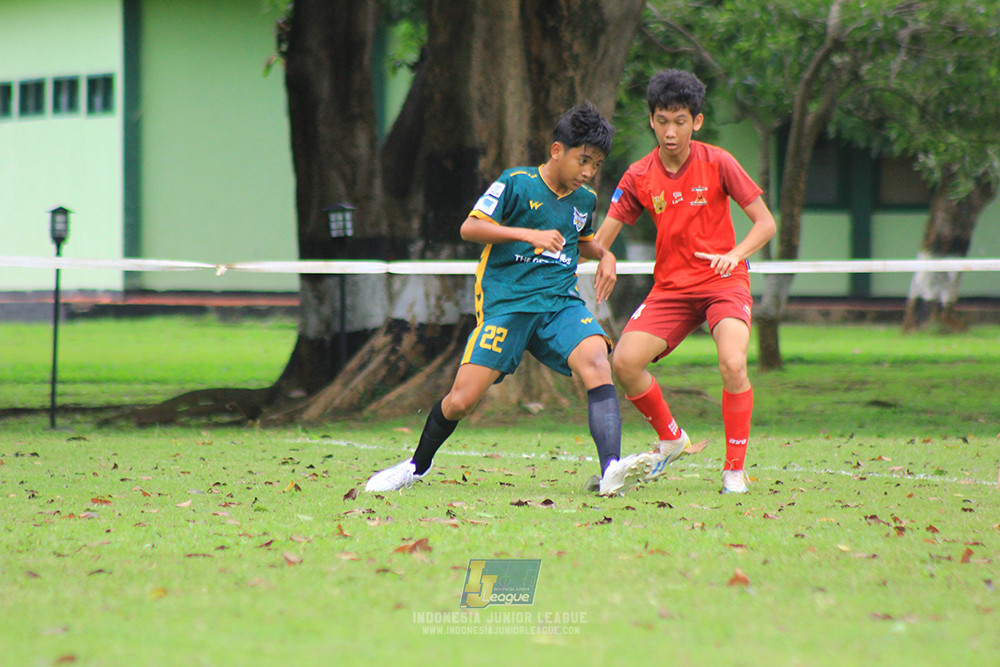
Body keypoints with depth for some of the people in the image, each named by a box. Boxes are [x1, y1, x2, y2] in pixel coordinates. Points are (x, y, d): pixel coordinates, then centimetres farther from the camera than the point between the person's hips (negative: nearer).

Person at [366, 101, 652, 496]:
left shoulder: (585, 200, 14)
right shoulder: (516, 183, -3)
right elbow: (470, 228, -9)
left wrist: (604, 256, 14)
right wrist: (530, 234, -17)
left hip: (561, 302, 4)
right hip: (506, 302, -4)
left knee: (596, 360, -27)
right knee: (462, 400, -8)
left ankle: (611, 470, -40)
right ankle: (418, 466, 21)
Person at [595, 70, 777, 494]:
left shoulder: (717, 164, -9)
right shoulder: (639, 177, -2)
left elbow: (765, 223, -8)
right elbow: (600, 241, 1)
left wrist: (735, 255, -27)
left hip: (724, 282, -3)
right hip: (671, 287, 3)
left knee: (732, 363, -29)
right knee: (625, 361, -16)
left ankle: (735, 469, -13)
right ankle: (671, 439, 11)